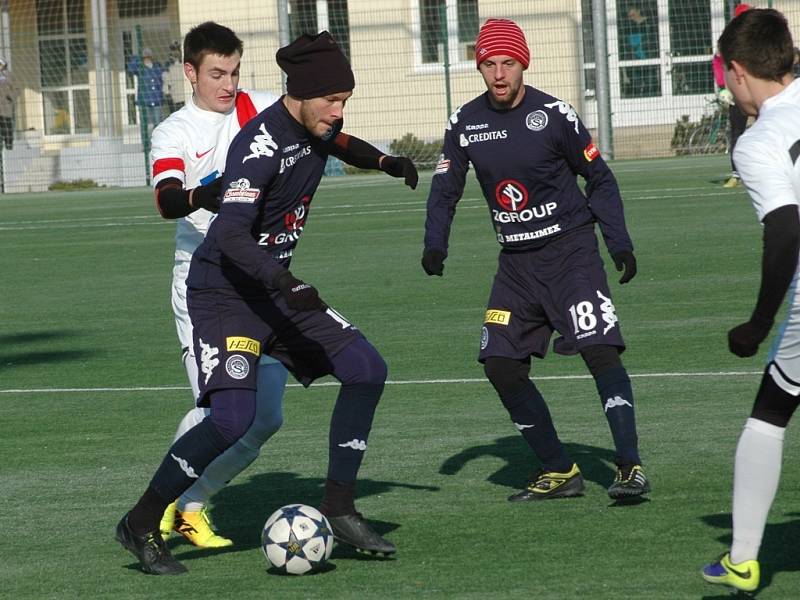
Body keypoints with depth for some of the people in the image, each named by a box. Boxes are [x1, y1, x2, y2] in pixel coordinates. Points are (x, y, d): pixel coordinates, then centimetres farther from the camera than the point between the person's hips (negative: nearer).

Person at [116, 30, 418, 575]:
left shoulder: (315, 125, 2)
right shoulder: (261, 144, -25)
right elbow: (231, 234, -35)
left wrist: (382, 160, 17)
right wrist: (283, 281, -47)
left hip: (276, 288, 9)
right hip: (224, 293, -9)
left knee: (367, 370, -2)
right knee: (234, 418, -22)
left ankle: (339, 509, 8)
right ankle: (142, 525, -4)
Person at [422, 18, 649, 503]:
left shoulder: (553, 114, -10)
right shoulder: (465, 123, 1)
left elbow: (599, 178, -1)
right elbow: (446, 188, 10)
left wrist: (620, 243, -7)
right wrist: (435, 244, -6)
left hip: (570, 249, -5)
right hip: (517, 261, 5)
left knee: (600, 350, -18)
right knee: (501, 365, -1)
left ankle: (631, 467, -17)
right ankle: (559, 471, 9)